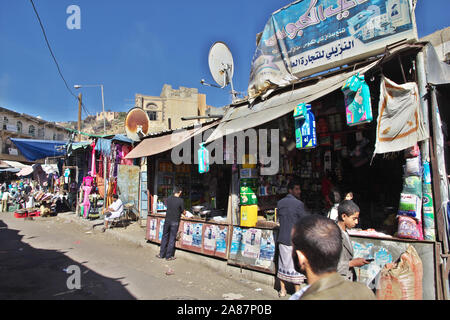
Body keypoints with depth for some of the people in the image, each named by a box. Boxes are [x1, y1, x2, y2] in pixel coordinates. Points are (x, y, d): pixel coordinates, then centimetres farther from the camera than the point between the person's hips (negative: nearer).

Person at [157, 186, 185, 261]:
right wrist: (184, 212, 18)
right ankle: (169, 256, 14)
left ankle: (161, 254, 23)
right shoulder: (181, 200, -13)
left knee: (165, 237, 15)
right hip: (175, 222, -4)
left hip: (167, 220, 4)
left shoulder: (169, 198, -1)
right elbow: (183, 212, -5)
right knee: (172, 239, 6)